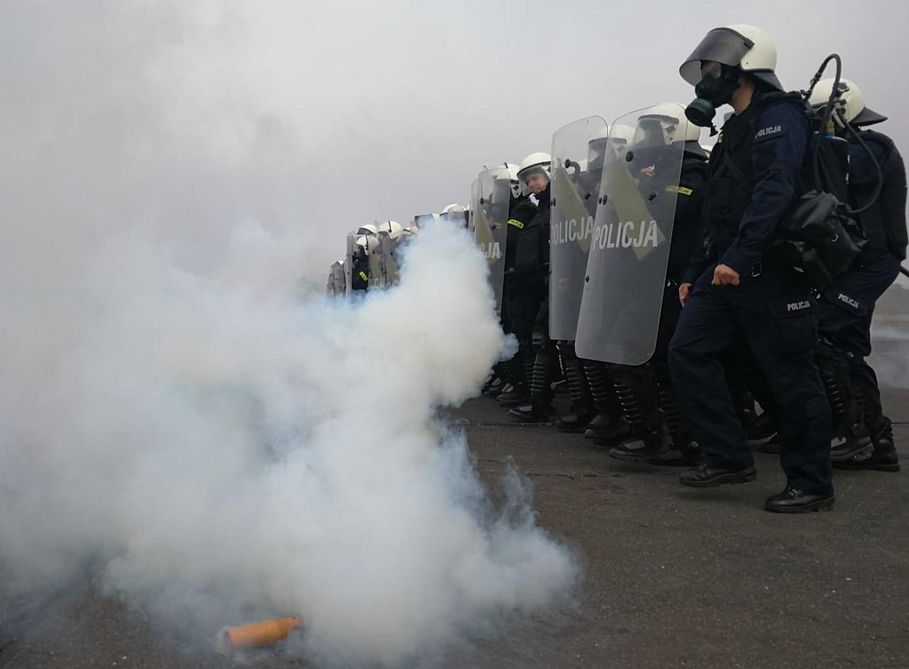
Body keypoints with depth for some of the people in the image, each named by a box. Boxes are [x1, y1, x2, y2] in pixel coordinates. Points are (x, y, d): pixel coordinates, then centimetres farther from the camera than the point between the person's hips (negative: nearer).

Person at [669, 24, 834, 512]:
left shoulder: (780, 117, -7)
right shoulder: (737, 129, 21)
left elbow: (774, 192, -23)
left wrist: (738, 257, -31)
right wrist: (696, 272, 21)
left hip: (770, 270, -9)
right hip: (725, 270, 9)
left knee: (790, 378, -2)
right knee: (688, 351, 1)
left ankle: (811, 485, 11)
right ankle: (729, 457, 9)